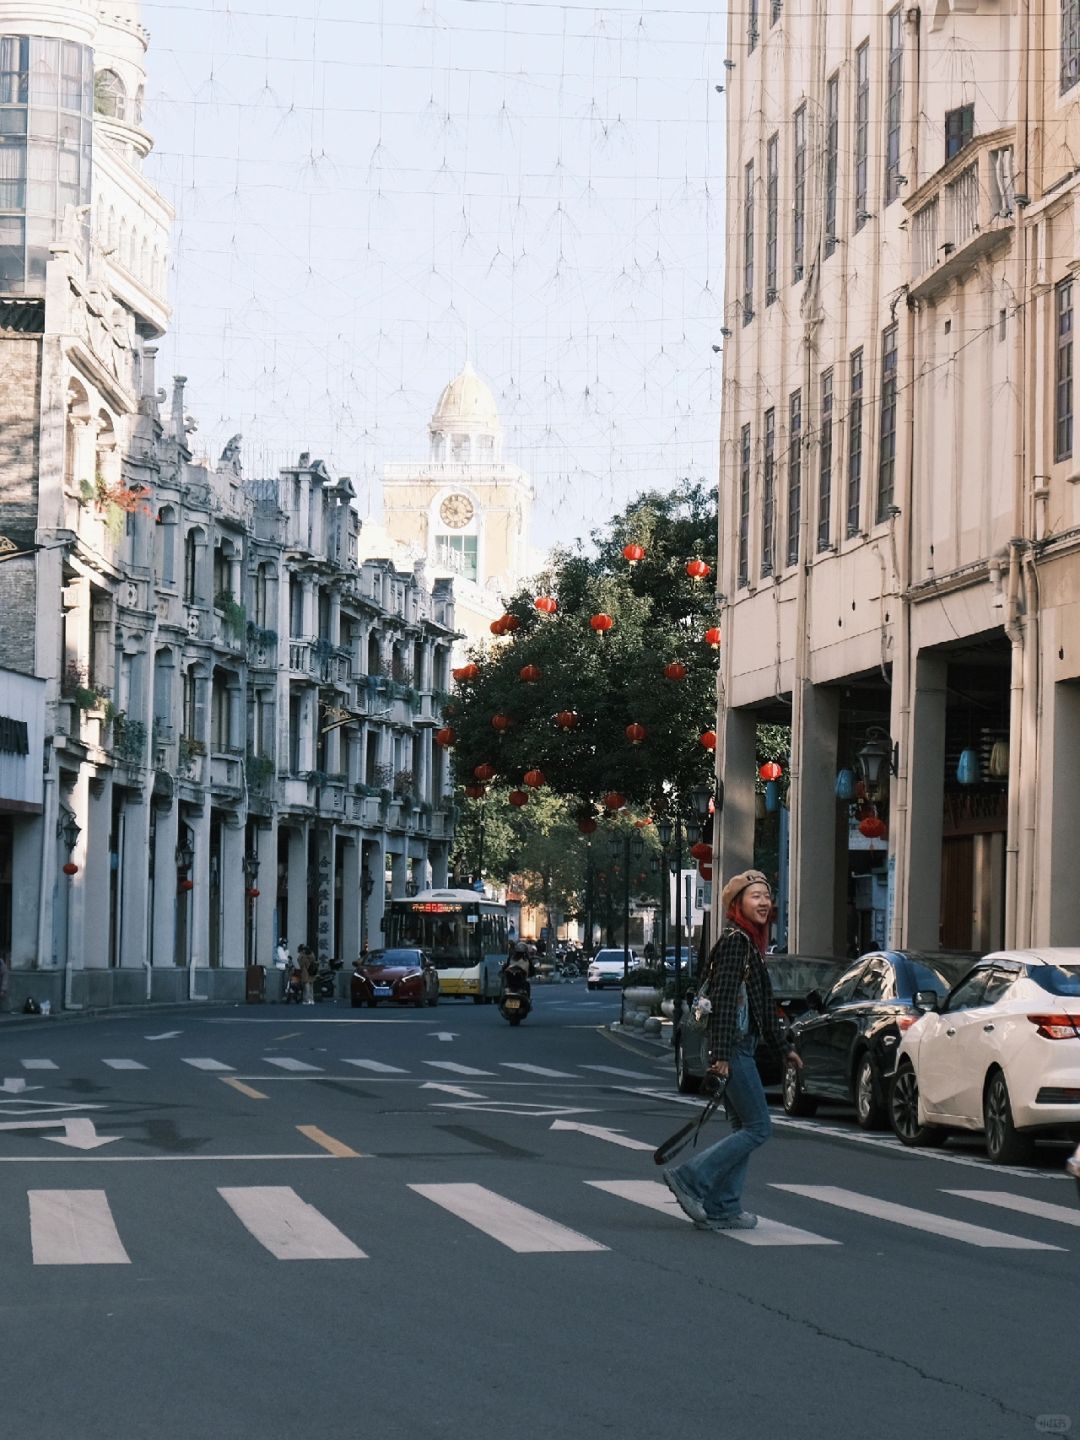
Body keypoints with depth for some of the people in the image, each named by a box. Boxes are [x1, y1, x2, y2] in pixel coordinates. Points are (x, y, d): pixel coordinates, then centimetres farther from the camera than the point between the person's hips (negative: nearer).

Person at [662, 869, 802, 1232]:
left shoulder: (751, 943, 18)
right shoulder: (735, 942, -12)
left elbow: (761, 1006, 27)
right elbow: (725, 999, -20)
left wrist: (782, 1048, 31)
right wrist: (721, 1055, -26)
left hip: (741, 1048, 10)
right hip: (733, 1048, -10)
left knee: (744, 1128, 11)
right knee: (758, 1127, -8)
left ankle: (721, 1209, 12)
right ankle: (689, 1178, -9)